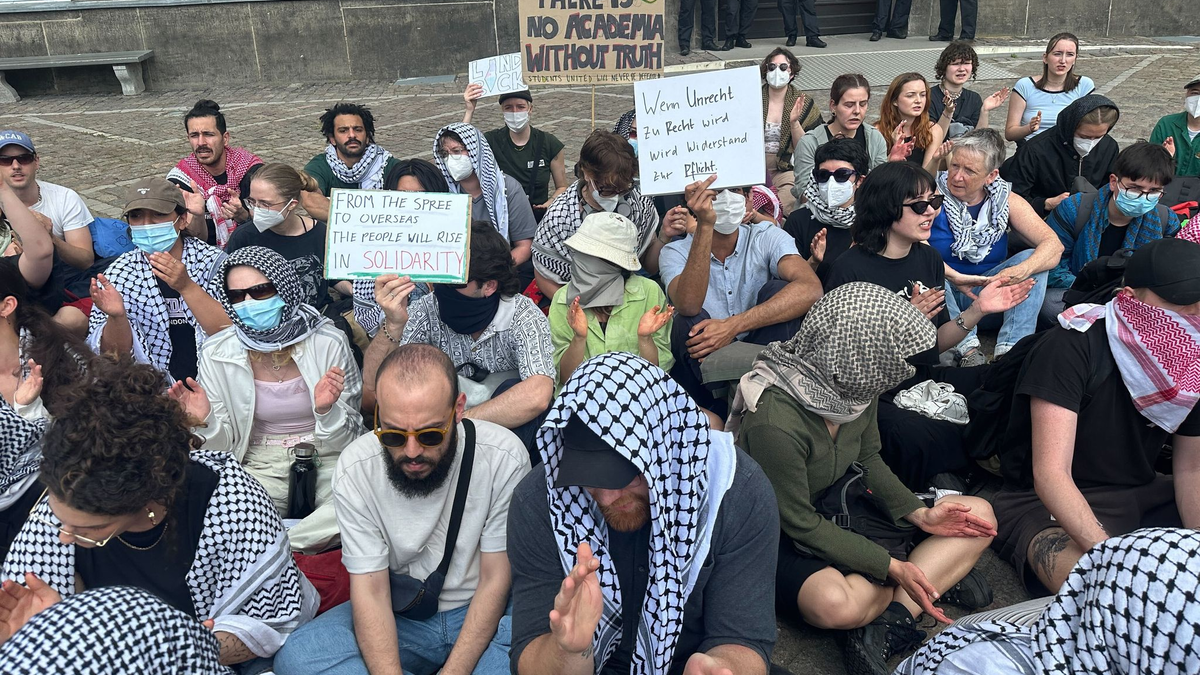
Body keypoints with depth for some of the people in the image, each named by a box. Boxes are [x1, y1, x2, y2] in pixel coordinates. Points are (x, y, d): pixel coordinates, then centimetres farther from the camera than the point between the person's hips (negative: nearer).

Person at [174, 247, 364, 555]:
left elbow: (348, 439, -5)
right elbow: (224, 446, 3)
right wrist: (206, 422, -19)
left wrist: (327, 411, -27)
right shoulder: (217, 353, -5)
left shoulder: (328, 342, -11)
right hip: (262, 467, 1)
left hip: (326, 459, 0)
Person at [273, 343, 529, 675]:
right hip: (399, 616, 2)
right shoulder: (356, 467, -15)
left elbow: (495, 580, -13)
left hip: (482, 611, -2)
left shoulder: (504, 457, -20)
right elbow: (371, 590, -14)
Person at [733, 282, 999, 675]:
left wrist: (919, 513, -6)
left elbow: (869, 461, 8)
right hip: (783, 538, -8)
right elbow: (801, 524, -23)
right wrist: (891, 567, -21)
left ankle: (887, 623, -15)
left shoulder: (856, 386, -9)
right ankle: (938, 581, -8)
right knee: (834, 603, -40)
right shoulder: (774, 423, -32)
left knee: (980, 516, 1)